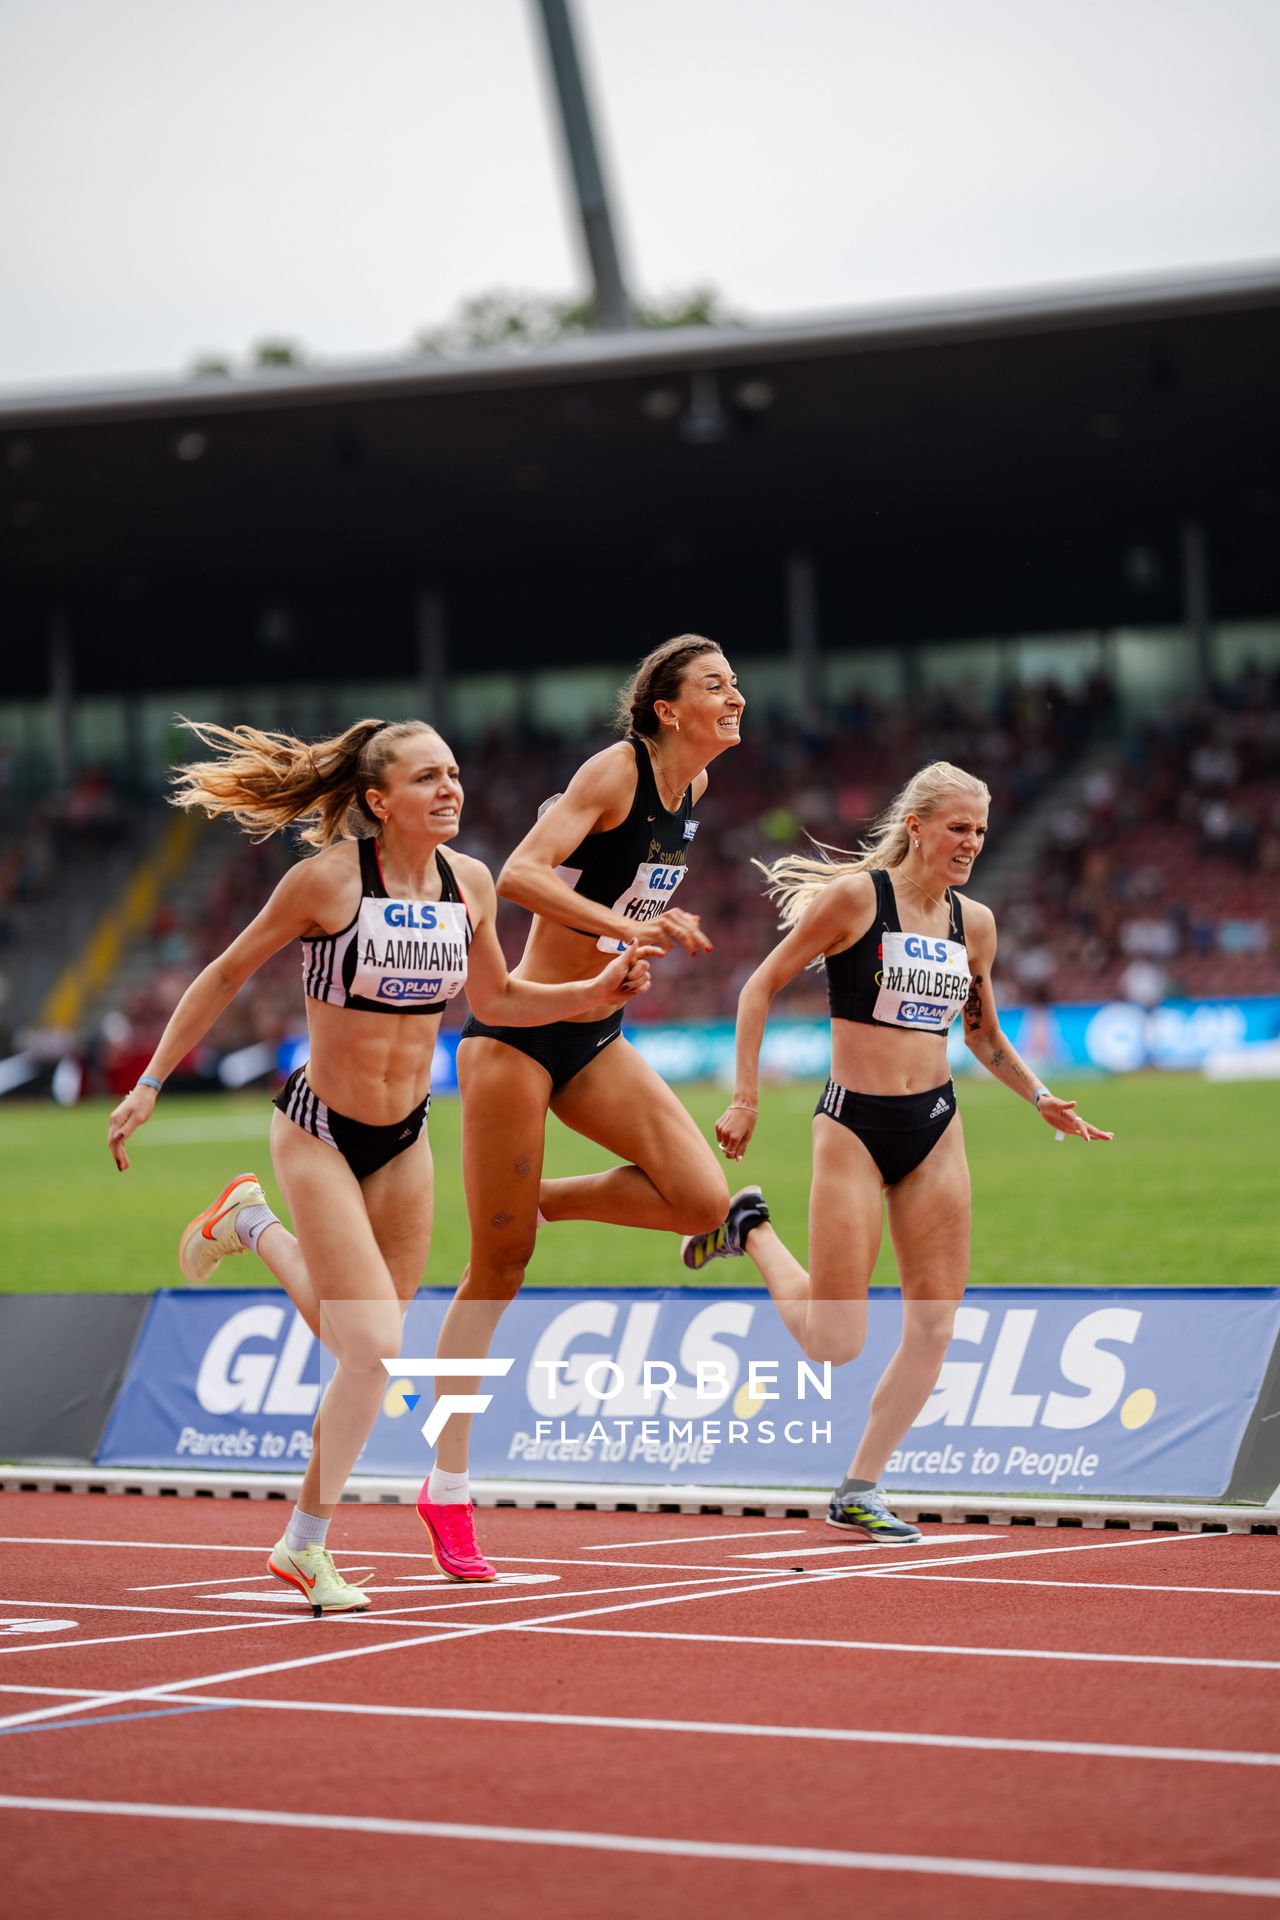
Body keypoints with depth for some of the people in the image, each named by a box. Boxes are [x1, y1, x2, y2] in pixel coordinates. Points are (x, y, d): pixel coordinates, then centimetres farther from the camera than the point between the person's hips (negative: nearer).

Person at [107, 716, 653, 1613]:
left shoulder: (470, 882, -3)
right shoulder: (329, 878, -17)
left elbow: (492, 996, 14)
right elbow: (228, 974, -5)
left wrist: (592, 993, -1)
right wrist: (151, 1085, -4)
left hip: (405, 1139, 5)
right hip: (318, 1132, -5)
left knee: (367, 1352, 9)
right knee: (375, 1348, -15)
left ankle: (256, 1227, 36)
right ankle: (308, 1543, 6)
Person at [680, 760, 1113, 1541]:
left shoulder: (974, 922, 8)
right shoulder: (855, 897, -9)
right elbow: (762, 987, -3)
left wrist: (1040, 1098, 7)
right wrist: (745, 1099, -8)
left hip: (936, 1126, 5)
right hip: (854, 1124, -5)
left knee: (934, 1326, -1)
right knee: (835, 1342, -6)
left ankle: (859, 1492, 12)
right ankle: (749, 1228, 21)